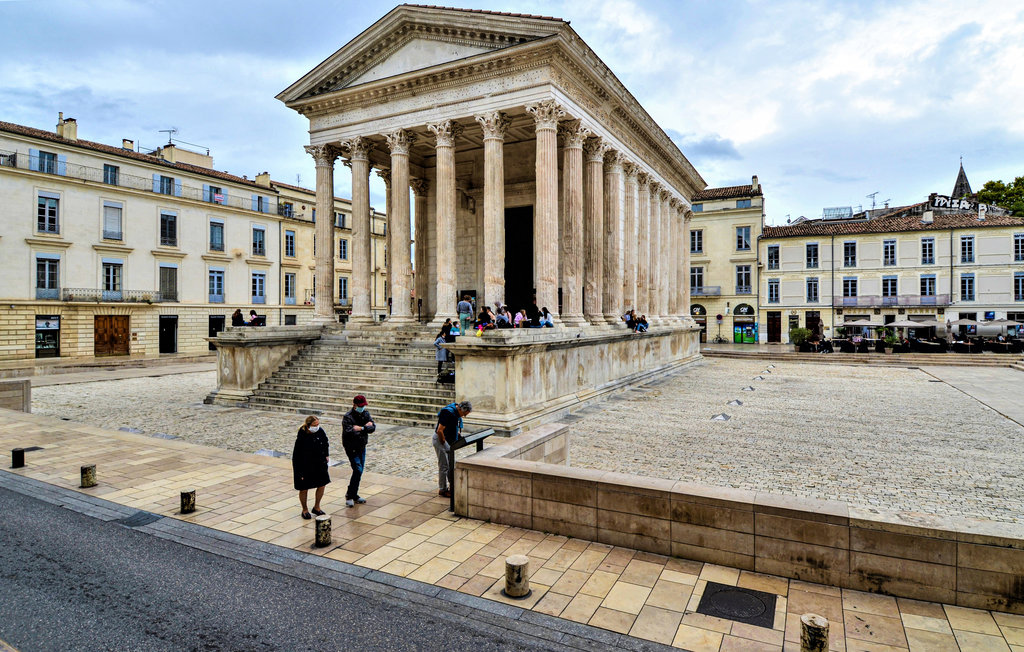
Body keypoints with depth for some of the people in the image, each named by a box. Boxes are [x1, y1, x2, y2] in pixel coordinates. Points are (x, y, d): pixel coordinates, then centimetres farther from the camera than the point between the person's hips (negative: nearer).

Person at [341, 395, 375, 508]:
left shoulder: (366, 413, 3)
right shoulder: (347, 417, -17)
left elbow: (372, 428, -6)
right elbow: (348, 432, -28)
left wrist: (360, 428, -20)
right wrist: (365, 427, -20)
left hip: (362, 447, 7)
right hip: (351, 447, -6)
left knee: (359, 471, 11)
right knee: (358, 470, -13)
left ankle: (354, 495, 24)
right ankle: (349, 496, 0)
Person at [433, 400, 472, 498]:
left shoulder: (457, 413, 3)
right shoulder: (449, 413, -27)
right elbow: (440, 430, -27)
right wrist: (444, 443, -18)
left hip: (448, 440, 9)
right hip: (440, 439, -9)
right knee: (444, 466, -3)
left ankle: (451, 486, 26)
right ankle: (442, 490, 8)